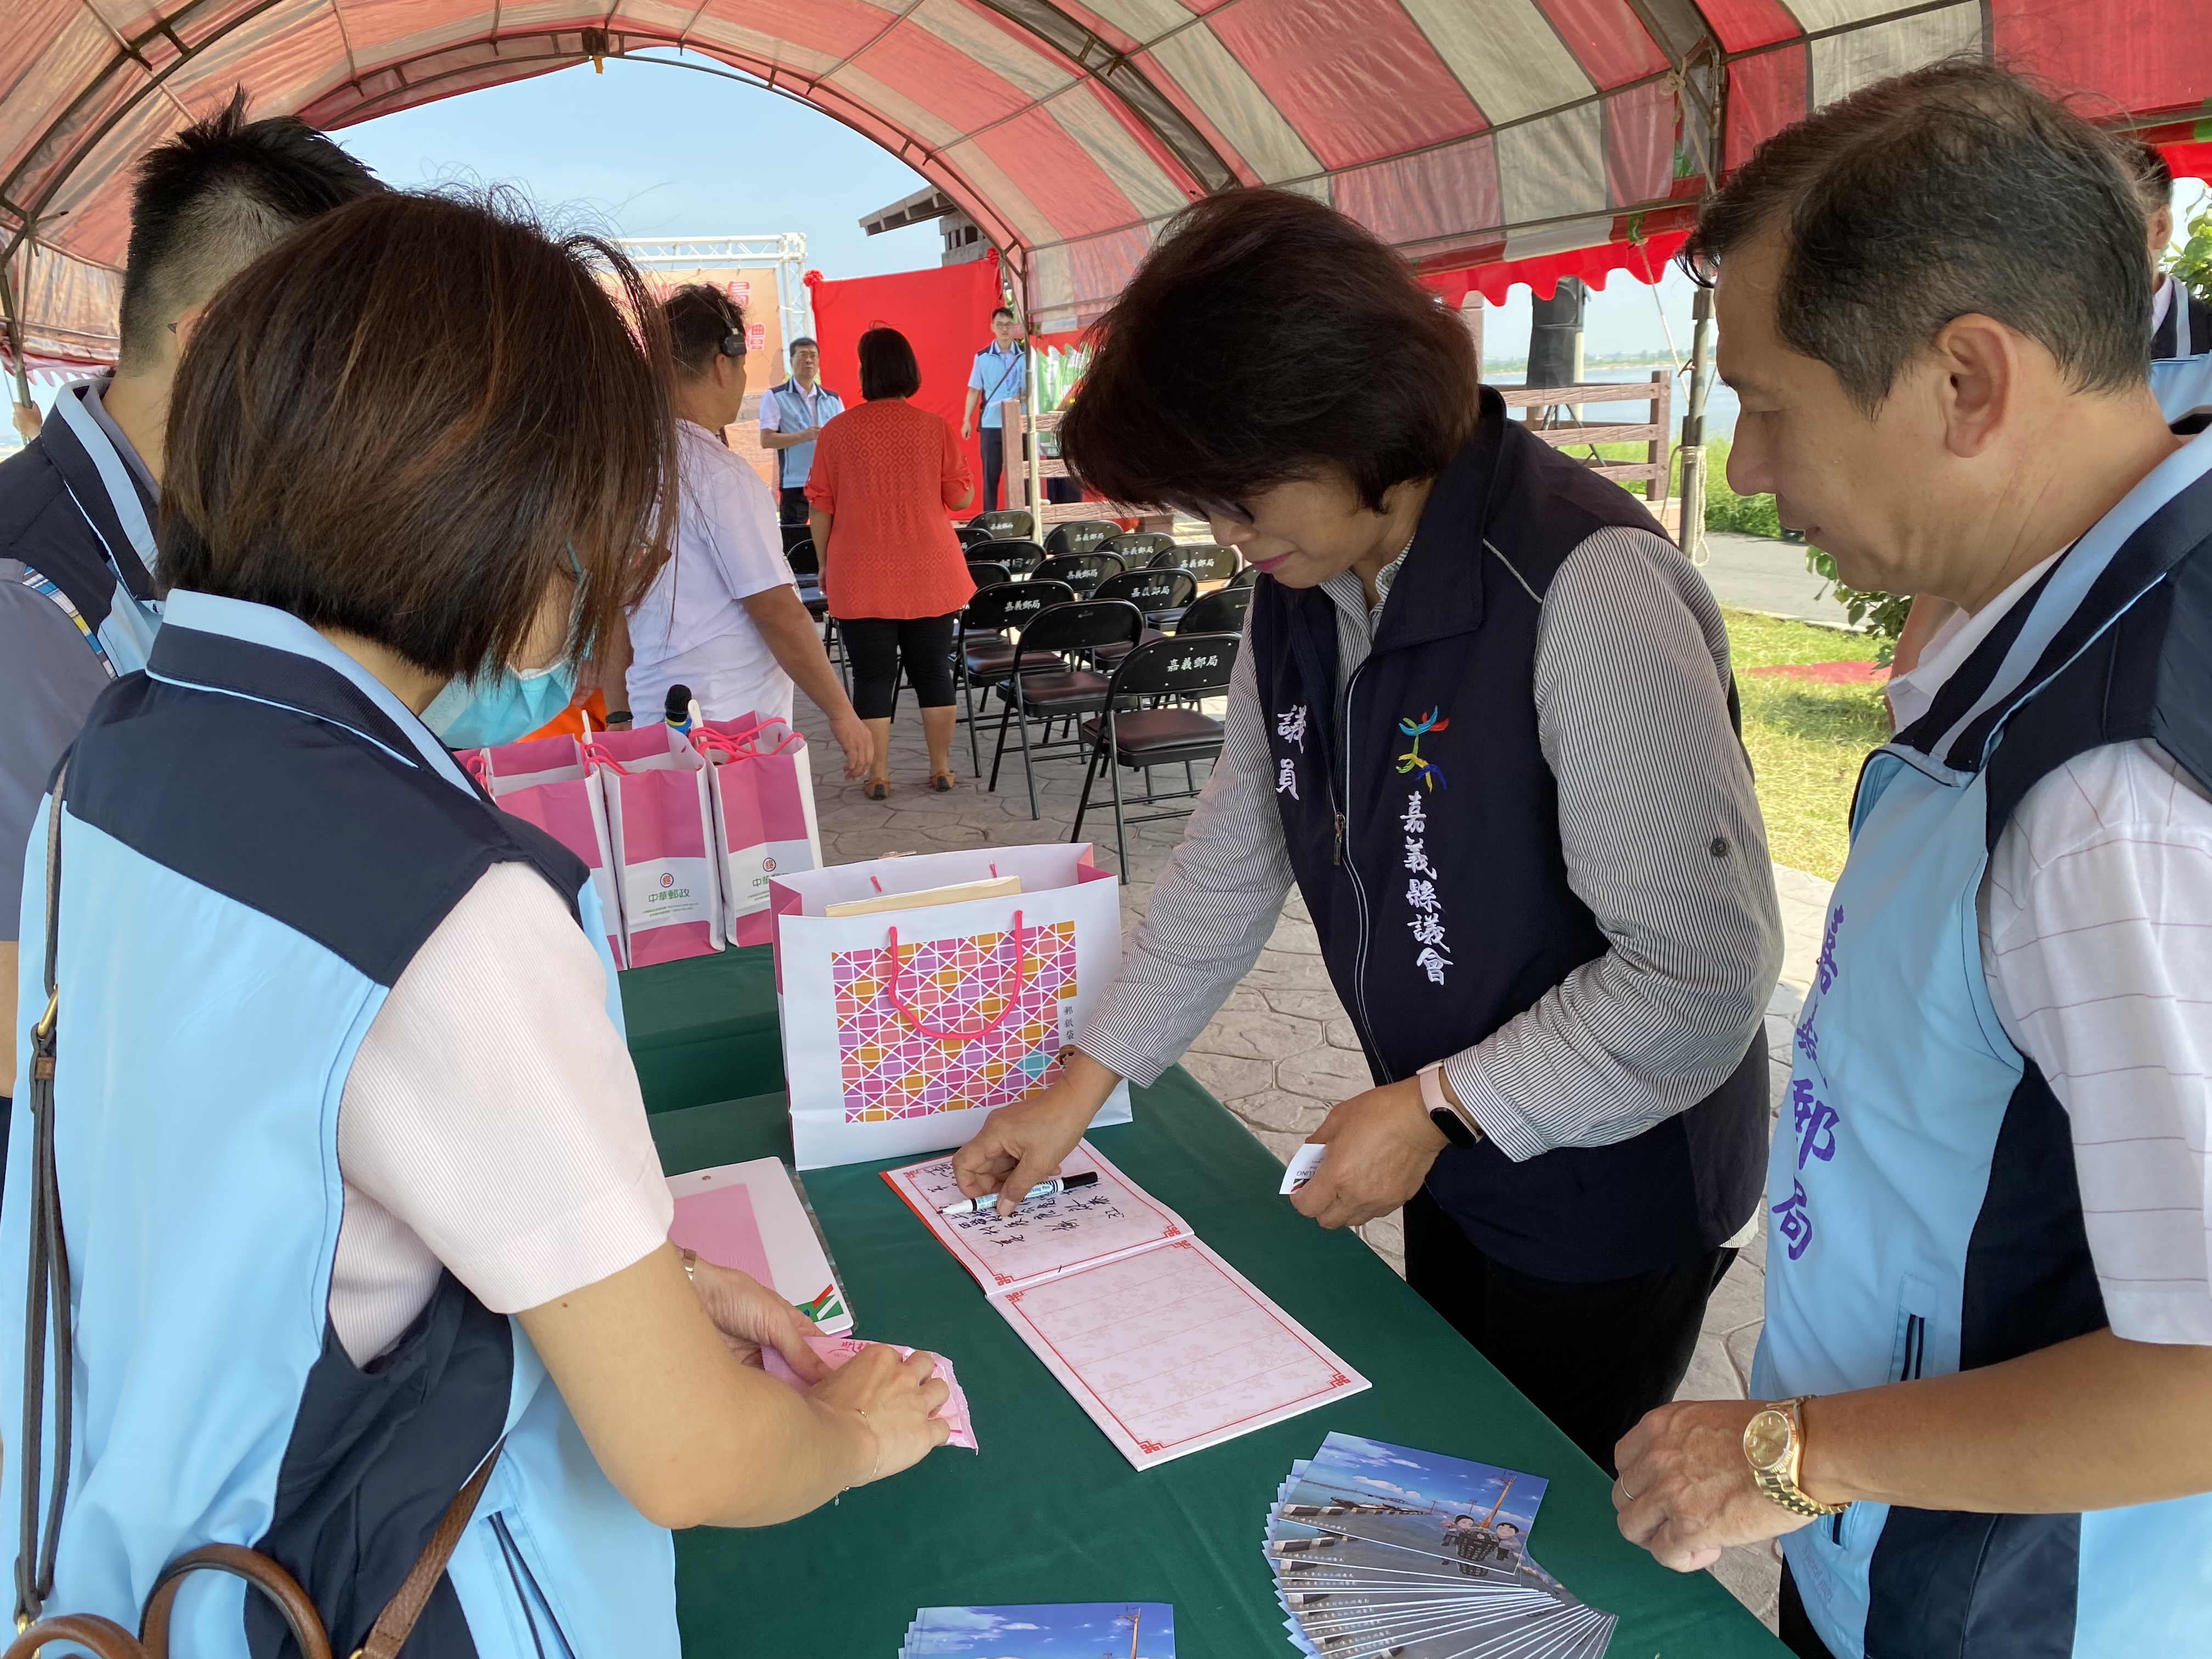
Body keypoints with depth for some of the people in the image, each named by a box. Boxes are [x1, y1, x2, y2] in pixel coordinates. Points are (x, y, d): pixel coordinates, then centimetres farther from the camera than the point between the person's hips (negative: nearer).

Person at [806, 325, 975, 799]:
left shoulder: (837, 431, -4)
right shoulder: (935, 427, -3)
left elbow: (820, 505, -1)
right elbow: (961, 497, 1)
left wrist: (825, 562, 11)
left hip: (862, 577, -1)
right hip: (929, 576, 1)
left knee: (873, 676, 5)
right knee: (933, 670, 11)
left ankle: (879, 776, 9)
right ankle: (941, 769, 17)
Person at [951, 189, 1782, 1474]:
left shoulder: (1587, 588, -29)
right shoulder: (1303, 585, -4)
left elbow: (1704, 972, -27)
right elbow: (1235, 854, 5)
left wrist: (1438, 1107, -20)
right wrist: (1083, 1081, 5)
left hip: (1610, 1191, -7)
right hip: (1453, 1163, 7)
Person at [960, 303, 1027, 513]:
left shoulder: (1026, 355, 3)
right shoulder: (982, 357, 5)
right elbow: (974, 391, 9)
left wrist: (1022, 396, -14)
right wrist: (967, 420, 3)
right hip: (991, 424, 0)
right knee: (991, 474, 3)